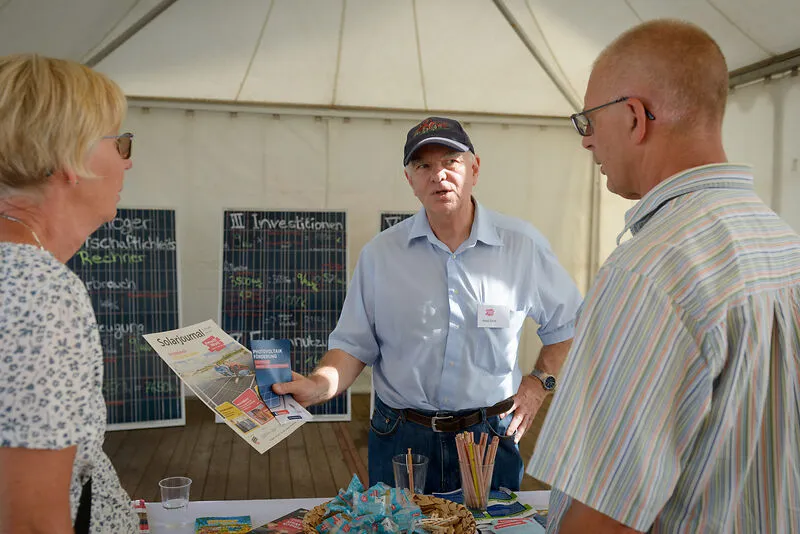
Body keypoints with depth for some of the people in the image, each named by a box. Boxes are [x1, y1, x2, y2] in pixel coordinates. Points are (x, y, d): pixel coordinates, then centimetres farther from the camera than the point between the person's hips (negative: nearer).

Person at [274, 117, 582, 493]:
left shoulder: (523, 245, -2)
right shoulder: (380, 254, -1)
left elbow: (567, 322, 11)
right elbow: (355, 344, 1)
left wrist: (539, 381, 3)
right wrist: (320, 385, -17)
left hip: (491, 437, 0)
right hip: (401, 439, 1)